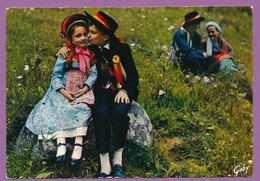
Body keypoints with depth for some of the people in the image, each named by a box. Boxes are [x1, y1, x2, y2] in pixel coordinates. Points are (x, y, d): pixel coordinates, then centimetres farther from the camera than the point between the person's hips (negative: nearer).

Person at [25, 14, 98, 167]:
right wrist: (64, 92, -17)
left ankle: (78, 146, -33)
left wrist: (85, 89, -17)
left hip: (83, 91, 0)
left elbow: (94, 73, 0)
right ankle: (61, 144, -29)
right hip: (64, 90, 0)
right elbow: (56, 75, -3)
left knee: (82, 109, -28)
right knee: (58, 110, -25)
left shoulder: (91, 54, 6)